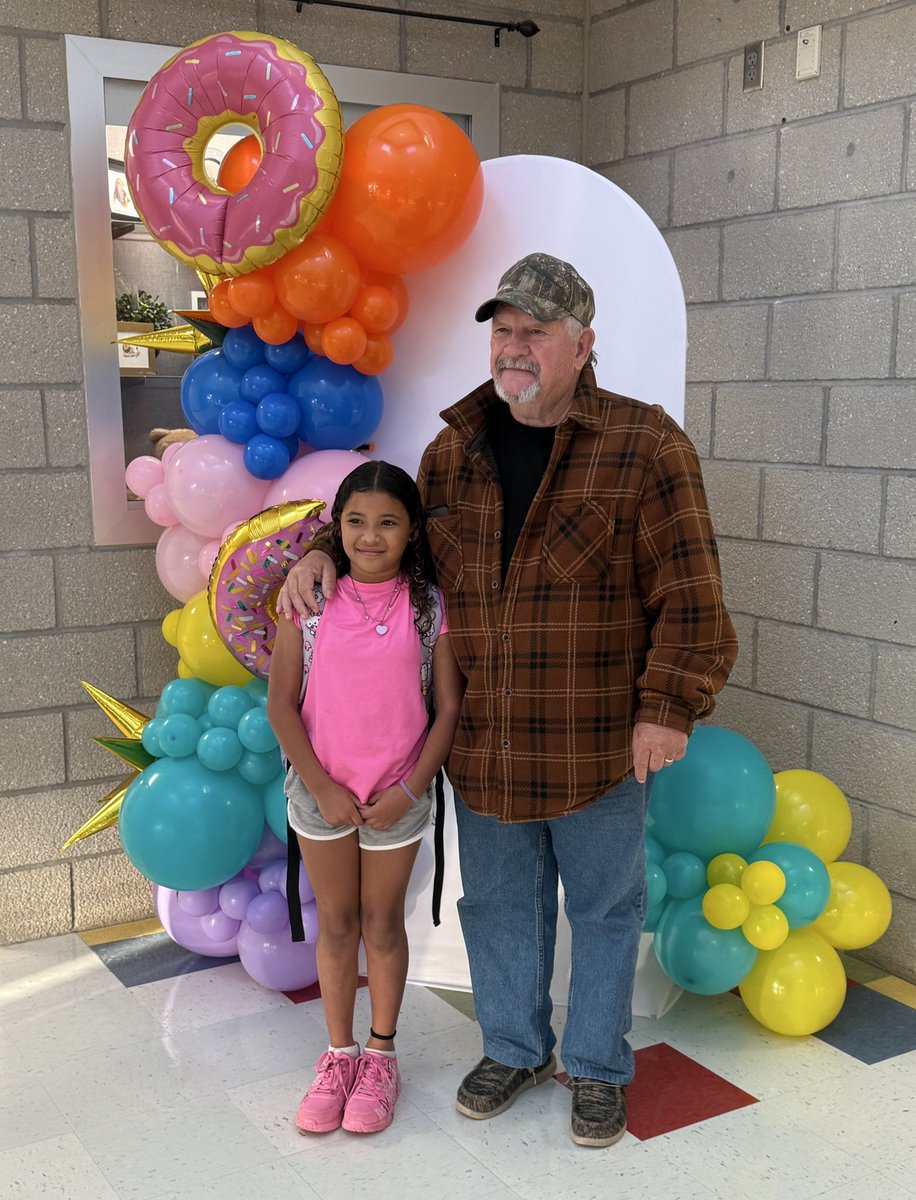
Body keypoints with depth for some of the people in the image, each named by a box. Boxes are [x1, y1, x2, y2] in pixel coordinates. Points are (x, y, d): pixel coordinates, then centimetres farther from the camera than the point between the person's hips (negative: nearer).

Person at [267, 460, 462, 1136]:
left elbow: (451, 705, -6)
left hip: (398, 795, -1)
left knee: (382, 924, 14)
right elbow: (280, 703, -6)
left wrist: (410, 789, -12)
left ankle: (380, 1056, 31)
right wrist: (321, 786, -10)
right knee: (336, 923, 14)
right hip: (322, 789, 1)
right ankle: (339, 1055, 31)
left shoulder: (430, 606, -9)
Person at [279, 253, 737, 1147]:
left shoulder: (644, 446, -11)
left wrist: (667, 705, -15)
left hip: (599, 743, -4)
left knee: (603, 906, 13)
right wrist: (325, 550, 2)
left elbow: (688, 590, -12)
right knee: (497, 902, 18)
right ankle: (514, 1049, 40)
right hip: (483, 741, 4)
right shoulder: (452, 452, 4)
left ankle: (597, 1067, 35)